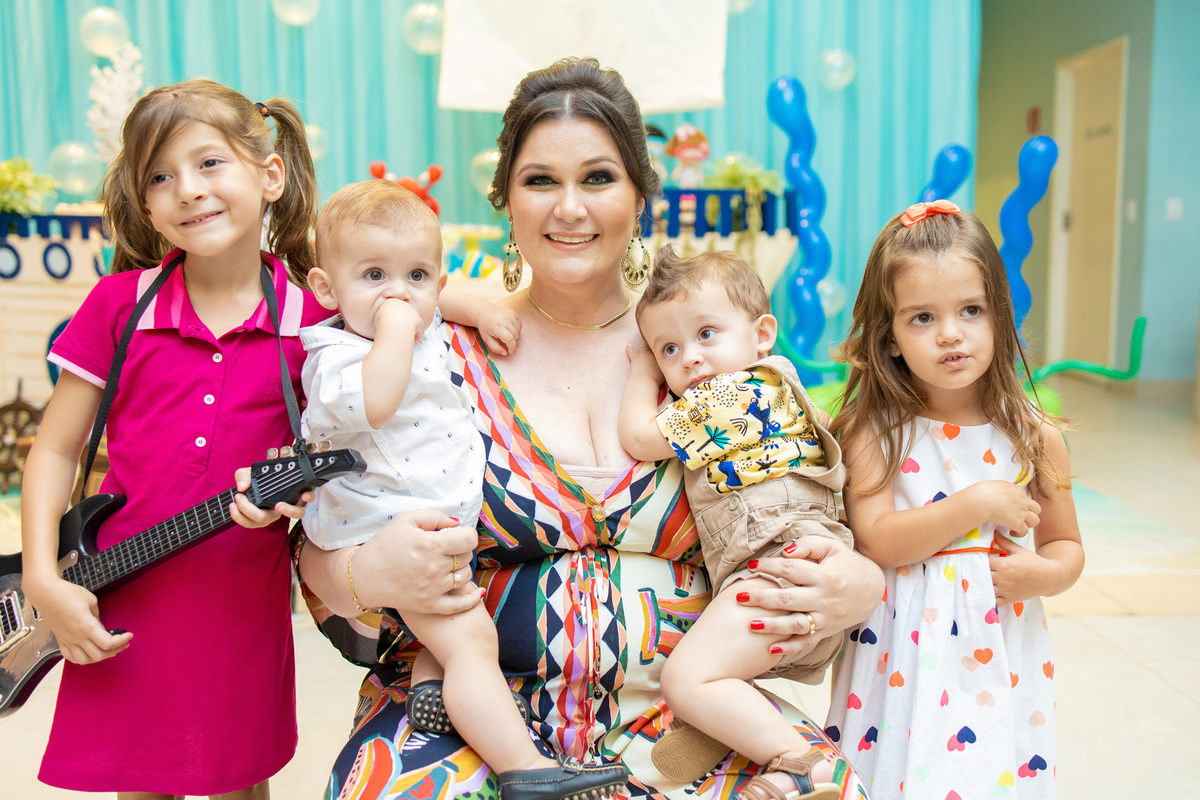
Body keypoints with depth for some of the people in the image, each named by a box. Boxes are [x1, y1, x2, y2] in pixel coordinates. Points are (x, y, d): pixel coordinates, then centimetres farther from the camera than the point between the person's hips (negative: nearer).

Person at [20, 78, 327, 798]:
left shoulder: (312, 320, -6)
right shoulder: (120, 304, -5)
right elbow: (56, 450, 1)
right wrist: (43, 579, -6)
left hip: (245, 604, 0)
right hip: (121, 607, 1)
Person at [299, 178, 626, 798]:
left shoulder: (421, 325, 7)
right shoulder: (335, 356, -18)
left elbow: (440, 298, 31)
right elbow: (373, 403, -41)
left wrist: (480, 309, 16)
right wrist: (395, 328, -33)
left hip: (439, 524, 10)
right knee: (470, 637, -16)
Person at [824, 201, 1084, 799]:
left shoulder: (1035, 438, -2)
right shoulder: (872, 431, -8)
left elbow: (1065, 543, 9)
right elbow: (876, 540, -16)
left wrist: (1043, 574, -13)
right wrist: (980, 504, -18)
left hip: (999, 656, 2)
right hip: (903, 654, -2)